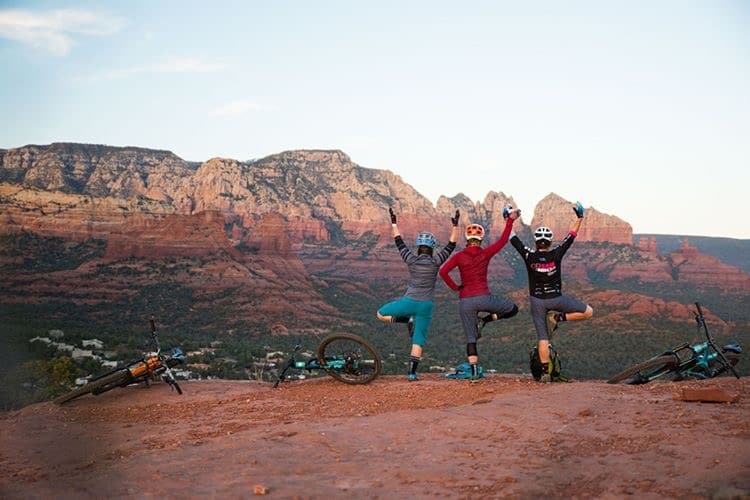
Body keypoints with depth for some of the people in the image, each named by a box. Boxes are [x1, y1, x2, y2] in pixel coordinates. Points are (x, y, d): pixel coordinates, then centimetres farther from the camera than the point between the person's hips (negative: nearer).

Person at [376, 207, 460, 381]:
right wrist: (455, 226, 6)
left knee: (381, 313, 20)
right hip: (426, 305, 1)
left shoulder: (411, 260, -2)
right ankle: (412, 373, 5)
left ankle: (407, 319, -4)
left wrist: (393, 222, 19)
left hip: (409, 301, -1)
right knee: (418, 340, 9)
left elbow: (399, 241, 9)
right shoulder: (435, 262, -5)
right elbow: (451, 244, 4)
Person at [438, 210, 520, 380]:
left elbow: (443, 271, -11)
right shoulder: (485, 253, -1)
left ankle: (474, 371, 4)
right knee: (513, 309, 20)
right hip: (484, 298, -2)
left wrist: (455, 287, 1)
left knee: (470, 338, 10)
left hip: (465, 301, 2)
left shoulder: (459, 256, 0)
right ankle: (484, 321, 2)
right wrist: (510, 220, 11)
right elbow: (503, 240, 7)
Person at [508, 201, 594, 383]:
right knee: (588, 312, 12)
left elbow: (514, 239, -2)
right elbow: (571, 236, -3)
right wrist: (580, 218, 5)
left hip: (537, 301, 2)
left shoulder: (529, 256, -12)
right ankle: (558, 317, -5)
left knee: (542, 338, 5)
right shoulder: (556, 255, -13)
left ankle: (545, 373, 1)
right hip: (556, 299, -2)